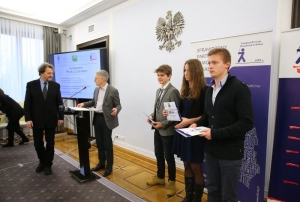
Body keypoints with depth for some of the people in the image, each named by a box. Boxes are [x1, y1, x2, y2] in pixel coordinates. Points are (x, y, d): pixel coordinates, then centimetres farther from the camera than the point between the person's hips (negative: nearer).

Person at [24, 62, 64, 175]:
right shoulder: (31, 85, -2)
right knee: (38, 143, 11)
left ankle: (48, 164, 24)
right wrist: (28, 119, -8)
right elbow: (27, 103, -3)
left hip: (51, 120, 0)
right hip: (37, 120, 0)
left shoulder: (56, 86, 0)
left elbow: (59, 103, 2)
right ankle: (42, 161, 34)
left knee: (50, 143, 8)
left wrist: (61, 117, -1)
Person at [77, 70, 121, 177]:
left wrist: (116, 110, -31)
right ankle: (101, 163, 33)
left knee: (107, 143, 3)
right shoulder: (96, 90, 10)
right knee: (99, 142, 16)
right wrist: (84, 104, 9)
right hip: (97, 118, 7)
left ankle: (109, 166, 18)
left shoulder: (113, 91, -12)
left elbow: (118, 105, -10)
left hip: (107, 119, -7)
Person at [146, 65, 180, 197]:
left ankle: (172, 182, 27)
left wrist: (163, 124, -20)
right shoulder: (158, 90, 11)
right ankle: (160, 177, 40)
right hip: (157, 129, 8)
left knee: (168, 157, 7)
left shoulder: (173, 91, -15)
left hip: (167, 130, -8)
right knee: (158, 155, 20)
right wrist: (152, 116, 0)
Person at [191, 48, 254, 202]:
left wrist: (216, 133, -22)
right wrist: (197, 124, -3)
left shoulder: (239, 89, -14)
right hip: (210, 150, 7)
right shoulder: (210, 89, 10)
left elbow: (246, 123, -20)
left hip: (230, 152, -6)